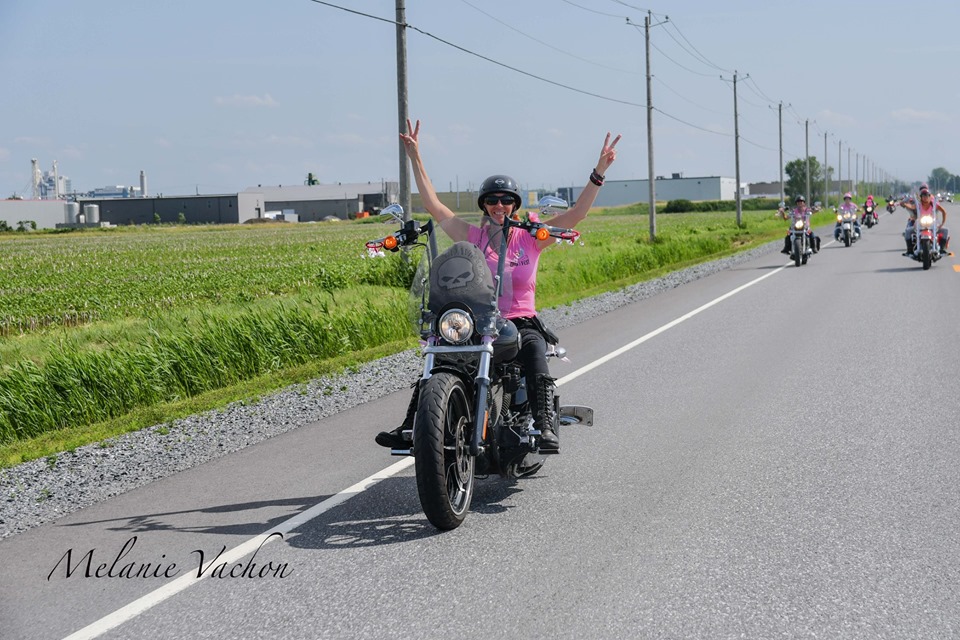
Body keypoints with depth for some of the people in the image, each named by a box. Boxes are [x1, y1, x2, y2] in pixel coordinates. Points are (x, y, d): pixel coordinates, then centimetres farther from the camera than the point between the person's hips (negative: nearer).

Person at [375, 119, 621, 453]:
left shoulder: (531, 238, 6)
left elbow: (576, 214, 0)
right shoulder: (471, 236, 10)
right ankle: (410, 428, -25)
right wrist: (415, 158, 9)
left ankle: (544, 426, -43)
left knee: (534, 350, -34)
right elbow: (433, 204, 11)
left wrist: (598, 172, -9)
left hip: (522, 322, -1)